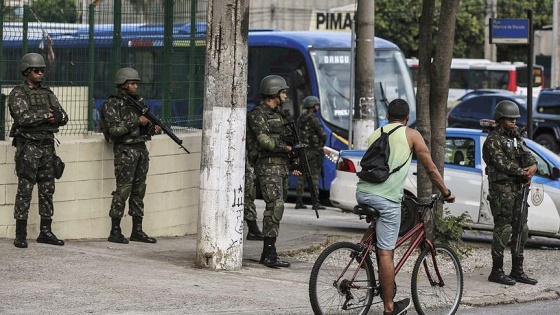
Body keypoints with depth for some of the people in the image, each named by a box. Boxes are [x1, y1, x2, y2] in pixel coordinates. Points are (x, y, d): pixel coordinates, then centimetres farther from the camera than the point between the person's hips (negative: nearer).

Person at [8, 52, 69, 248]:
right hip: (28, 145, -6)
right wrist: (47, 115, -12)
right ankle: (21, 234, -6)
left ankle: (45, 232, 12)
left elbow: (63, 117, 9)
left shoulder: (48, 94, 15)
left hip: (47, 145, 6)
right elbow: (23, 117, -19)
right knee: (25, 190, -7)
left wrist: (56, 116, -14)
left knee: (47, 190, 6)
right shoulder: (18, 94, -3)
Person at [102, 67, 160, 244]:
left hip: (141, 149, 7)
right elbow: (114, 129, -17)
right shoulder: (112, 104, -6)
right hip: (125, 150, -7)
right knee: (123, 190, -10)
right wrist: (136, 121, -19)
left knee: (139, 190, 8)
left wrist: (153, 127, 0)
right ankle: (115, 231, -6)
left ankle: (137, 230, 12)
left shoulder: (138, 102, 15)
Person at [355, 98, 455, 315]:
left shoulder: (375, 134, 23)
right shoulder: (411, 135, 9)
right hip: (386, 197, -5)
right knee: (386, 252, -3)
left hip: (363, 192, 5)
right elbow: (430, 169, 11)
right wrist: (446, 193, 24)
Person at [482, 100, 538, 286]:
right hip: (501, 188, -8)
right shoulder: (493, 140, -8)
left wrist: (533, 166, -14)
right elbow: (502, 163, -18)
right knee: (503, 230, -8)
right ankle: (497, 272, -3)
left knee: (521, 229, 10)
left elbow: (527, 154, 8)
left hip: (518, 188, 8)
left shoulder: (516, 138, 18)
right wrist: (523, 173, -16)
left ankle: (517, 271, 16)